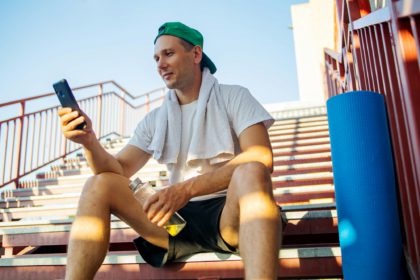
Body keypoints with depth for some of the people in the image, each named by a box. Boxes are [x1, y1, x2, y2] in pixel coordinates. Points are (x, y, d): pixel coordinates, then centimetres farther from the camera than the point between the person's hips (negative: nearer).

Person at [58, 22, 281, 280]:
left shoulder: (233, 97, 3)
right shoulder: (155, 120, 15)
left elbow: (261, 160, -14)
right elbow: (119, 170, 8)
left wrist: (187, 188, -25)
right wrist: (89, 142, -14)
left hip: (227, 212, -3)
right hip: (178, 216, 4)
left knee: (250, 173, -35)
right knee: (99, 184, -11)